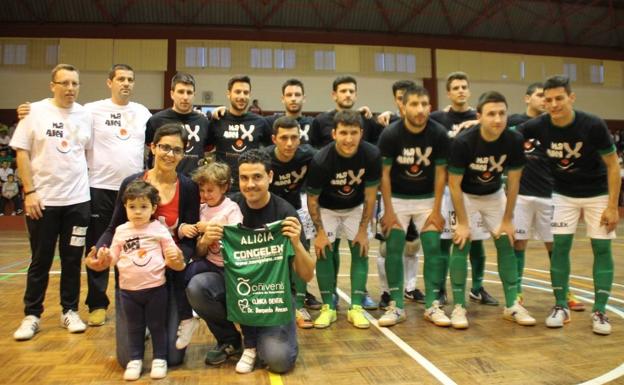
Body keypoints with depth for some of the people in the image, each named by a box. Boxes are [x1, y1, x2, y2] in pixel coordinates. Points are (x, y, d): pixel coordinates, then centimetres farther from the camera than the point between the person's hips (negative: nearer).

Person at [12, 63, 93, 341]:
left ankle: (70, 312, 22)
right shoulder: (35, 111, -2)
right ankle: (32, 315, 21)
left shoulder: (86, 115, 5)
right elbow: (22, 153, -3)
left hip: (78, 200, 2)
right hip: (42, 199, -2)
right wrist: (29, 191, -9)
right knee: (40, 261, 7)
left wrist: (84, 183, 0)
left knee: (72, 259, 8)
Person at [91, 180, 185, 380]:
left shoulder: (159, 229, -4)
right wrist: (106, 257, -15)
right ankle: (135, 359, 31)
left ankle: (160, 358, 25)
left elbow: (171, 253, -1)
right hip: (128, 289, 3)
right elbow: (114, 257, 6)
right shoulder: (121, 231, 3)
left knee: (157, 325, 10)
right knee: (134, 327, 16)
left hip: (155, 287, -2)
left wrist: (175, 257, -22)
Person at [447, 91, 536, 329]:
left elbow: (513, 182, -10)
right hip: (465, 195, -3)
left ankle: (512, 305, 12)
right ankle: (459, 307, -4)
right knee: (461, 244, -12)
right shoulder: (463, 142, -31)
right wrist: (463, 222, -20)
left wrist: (507, 220, -7)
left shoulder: (514, 140, -21)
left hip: (494, 195, 4)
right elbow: (454, 184, -22)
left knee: (506, 244, 1)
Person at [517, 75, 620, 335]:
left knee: (602, 248, -1)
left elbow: (612, 164, -14)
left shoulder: (593, 125, -23)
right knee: (560, 246, -3)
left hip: (597, 194, -1)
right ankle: (561, 307, 8)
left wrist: (612, 206, -16)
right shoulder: (539, 126, -17)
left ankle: (599, 311, 8)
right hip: (563, 194, 2)